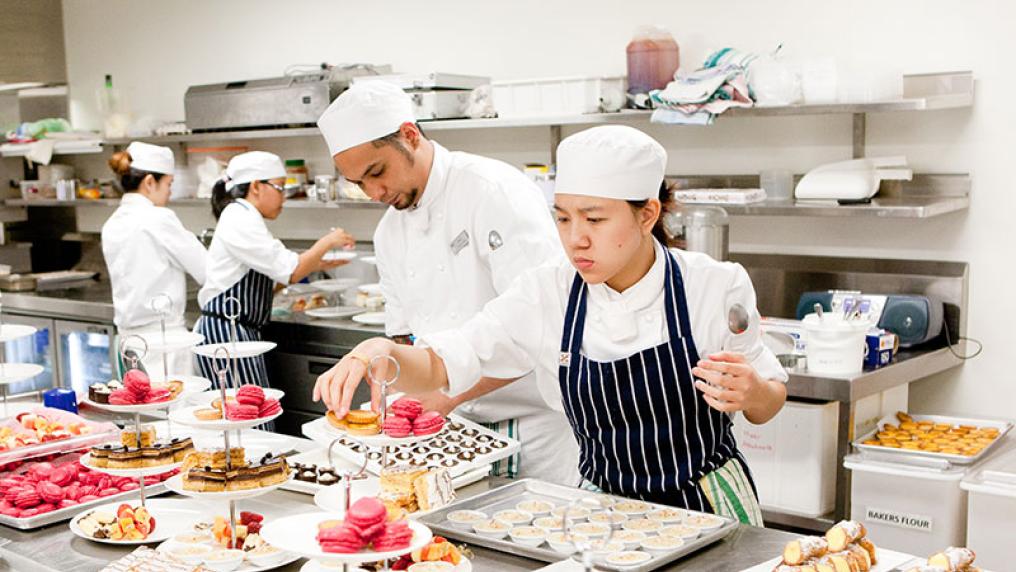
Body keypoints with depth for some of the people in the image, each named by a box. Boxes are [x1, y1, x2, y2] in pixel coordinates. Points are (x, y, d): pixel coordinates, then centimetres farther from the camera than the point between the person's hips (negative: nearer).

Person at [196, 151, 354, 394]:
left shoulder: (244, 218, 19)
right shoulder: (239, 219, -13)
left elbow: (274, 277, 19)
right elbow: (290, 272, -18)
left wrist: (318, 264, 13)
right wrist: (327, 242, -5)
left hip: (242, 332, 10)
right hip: (224, 330, -10)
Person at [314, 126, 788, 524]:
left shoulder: (715, 286, -12)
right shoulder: (547, 295, -8)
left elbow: (769, 405, 2)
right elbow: (438, 364, -8)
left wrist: (751, 394, -22)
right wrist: (380, 351, -29)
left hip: (705, 509, -1)